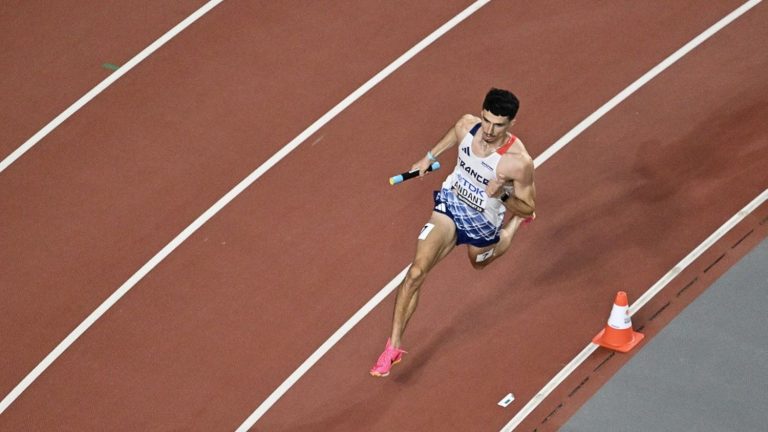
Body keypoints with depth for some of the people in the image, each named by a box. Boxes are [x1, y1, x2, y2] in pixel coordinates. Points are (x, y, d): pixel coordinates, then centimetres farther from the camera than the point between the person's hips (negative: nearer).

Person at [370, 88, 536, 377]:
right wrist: (430, 157, 19)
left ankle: (513, 224, 63)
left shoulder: (519, 161, -33)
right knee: (417, 271, -16)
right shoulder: (467, 125, -22)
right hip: (450, 204, 2)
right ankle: (393, 347, -7)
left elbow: (529, 207, -18)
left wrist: (502, 197, -37)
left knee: (480, 262, 32)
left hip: (483, 222, -2)